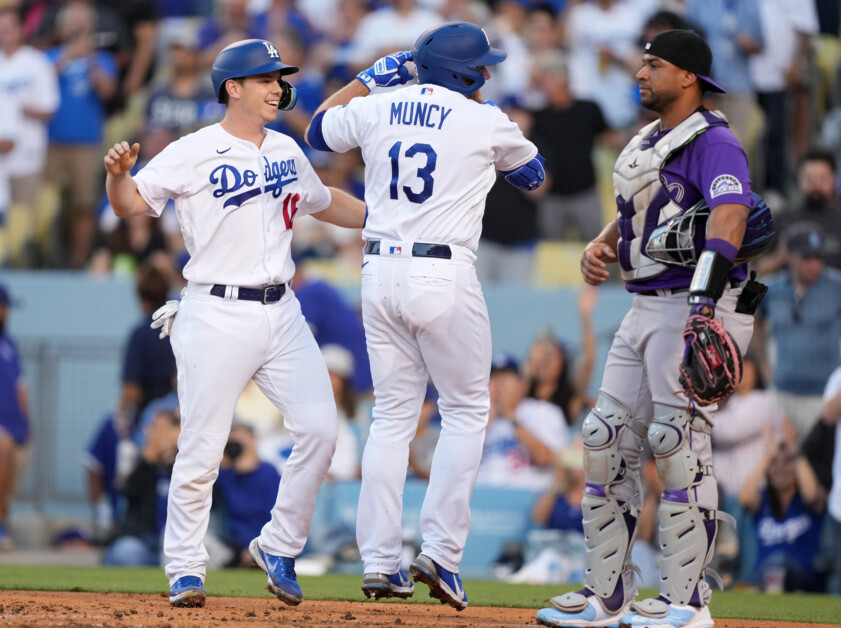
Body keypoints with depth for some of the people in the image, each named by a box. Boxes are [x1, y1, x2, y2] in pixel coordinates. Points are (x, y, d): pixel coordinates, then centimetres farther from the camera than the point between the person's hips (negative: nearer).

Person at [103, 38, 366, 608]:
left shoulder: (286, 151, 14)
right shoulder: (195, 153, -5)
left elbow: (323, 202, 31)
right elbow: (130, 203, -9)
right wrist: (118, 173, -30)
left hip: (281, 314, 6)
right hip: (218, 317, -6)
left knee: (319, 429, -4)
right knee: (201, 451, -5)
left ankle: (279, 547, 11)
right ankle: (185, 570, 8)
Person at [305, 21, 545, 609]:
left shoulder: (376, 108, 7)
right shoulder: (487, 123, -3)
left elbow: (318, 130, 27)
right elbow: (532, 173, 17)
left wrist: (369, 78, 33)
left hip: (381, 272, 5)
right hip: (444, 276, -5)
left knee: (393, 415, 11)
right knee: (466, 410, 6)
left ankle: (380, 562, 7)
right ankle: (441, 553, -5)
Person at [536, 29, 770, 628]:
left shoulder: (714, 143, -12)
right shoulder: (646, 144, 18)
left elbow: (729, 219, -27)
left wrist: (702, 307, -39)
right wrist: (600, 247, 4)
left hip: (696, 308, -10)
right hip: (646, 308, 10)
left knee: (679, 445, -11)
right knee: (607, 442, 7)